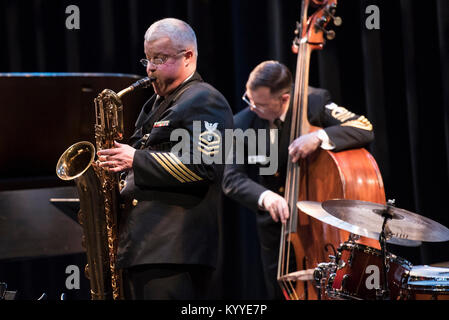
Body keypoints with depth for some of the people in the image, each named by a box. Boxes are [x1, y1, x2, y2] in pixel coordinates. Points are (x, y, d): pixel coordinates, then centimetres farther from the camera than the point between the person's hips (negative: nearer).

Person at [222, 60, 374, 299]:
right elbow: (231, 179, -14)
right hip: (274, 230, 3)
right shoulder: (243, 124, -9)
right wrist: (264, 196, -35)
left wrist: (320, 136, -39)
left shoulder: (313, 103, -16)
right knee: (279, 293, 13)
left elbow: (364, 129, -22)